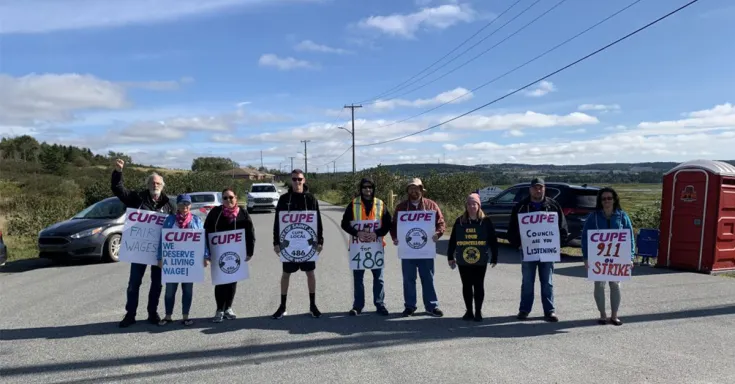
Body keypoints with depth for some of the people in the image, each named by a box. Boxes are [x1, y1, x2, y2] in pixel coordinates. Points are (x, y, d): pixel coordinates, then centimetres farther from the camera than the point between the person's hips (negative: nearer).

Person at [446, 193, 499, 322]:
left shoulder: (486, 221, -2)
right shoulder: (459, 221, 4)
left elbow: (493, 240, 0)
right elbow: (452, 240, 6)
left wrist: (494, 257, -2)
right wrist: (450, 257, 5)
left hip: (480, 260, -2)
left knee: (478, 285, 5)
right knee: (466, 285, 8)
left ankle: (478, 312, 14)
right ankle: (469, 311, 18)